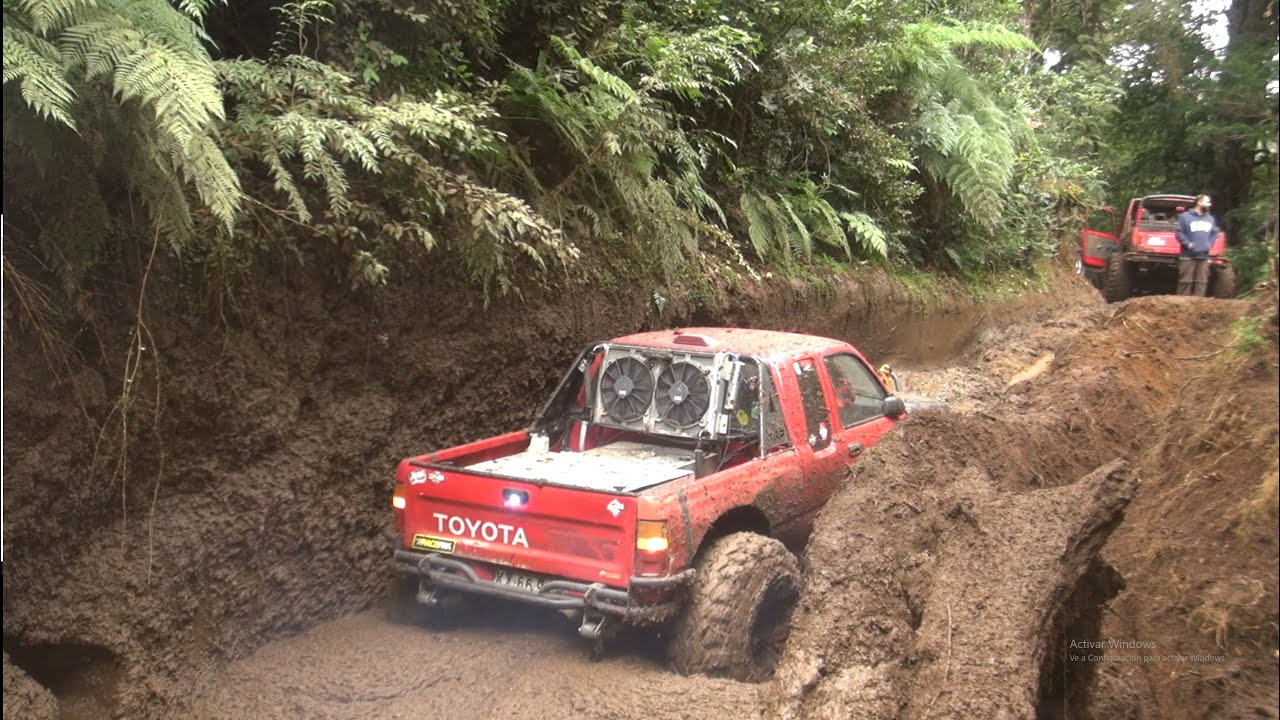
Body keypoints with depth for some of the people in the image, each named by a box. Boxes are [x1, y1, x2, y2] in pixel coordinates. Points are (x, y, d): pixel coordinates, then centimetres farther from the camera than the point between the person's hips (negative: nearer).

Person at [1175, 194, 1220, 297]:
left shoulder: (1210, 219, 16)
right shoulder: (1185, 216, -2)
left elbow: (1215, 233, 23)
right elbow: (1179, 232, -6)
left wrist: (1209, 244, 7)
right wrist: (1188, 244, -14)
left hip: (1204, 256, 6)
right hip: (1188, 256, -5)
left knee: (1202, 282, 4)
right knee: (1186, 281, -6)